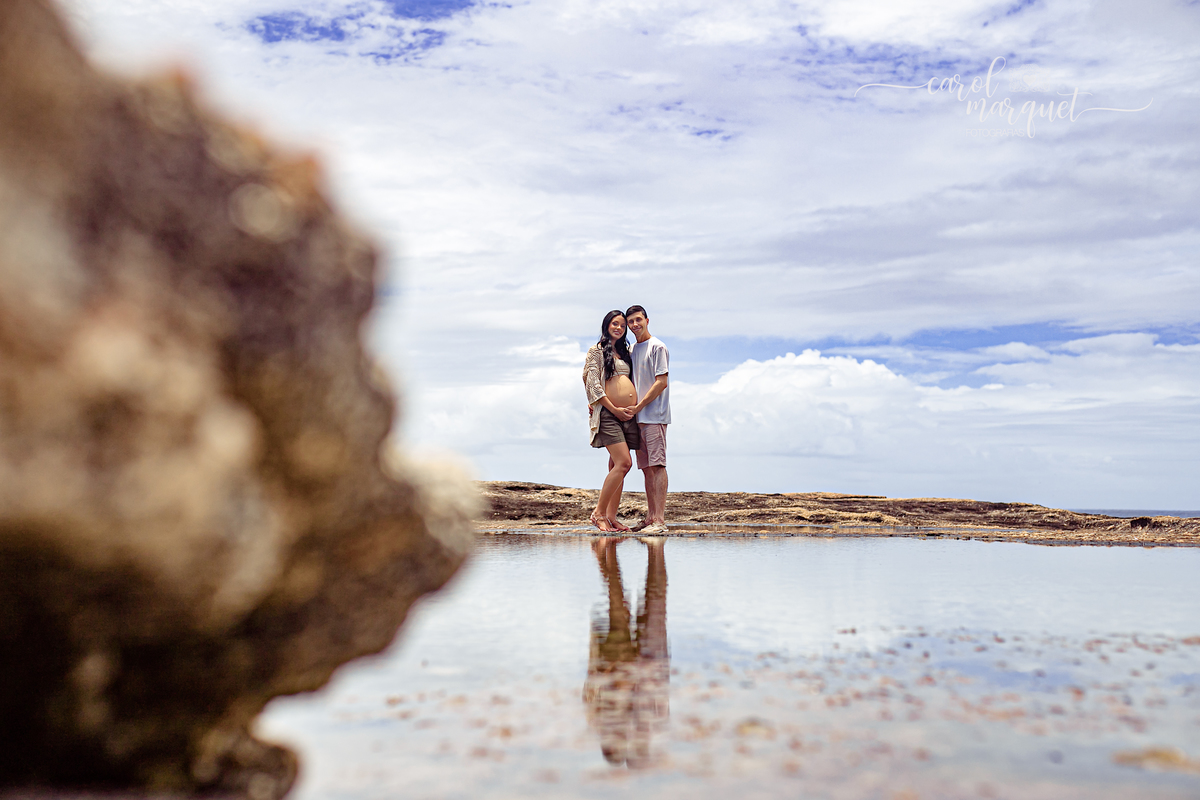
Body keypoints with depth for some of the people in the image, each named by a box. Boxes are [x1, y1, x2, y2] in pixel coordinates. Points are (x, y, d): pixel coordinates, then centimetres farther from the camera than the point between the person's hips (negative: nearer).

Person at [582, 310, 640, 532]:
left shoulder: (624, 351, 22)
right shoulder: (597, 350, 3)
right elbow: (593, 384, -6)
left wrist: (635, 408, 8)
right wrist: (614, 409, -11)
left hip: (628, 414, 7)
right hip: (609, 414, -7)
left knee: (617, 466, 5)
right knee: (623, 463, -17)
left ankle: (611, 516, 9)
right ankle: (599, 513, -8)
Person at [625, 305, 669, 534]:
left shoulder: (657, 347, -5)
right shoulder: (632, 350, 19)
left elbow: (661, 382, -12)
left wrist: (639, 406, -14)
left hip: (654, 415, -8)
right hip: (638, 418, 8)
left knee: (656, 465, -11)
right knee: (646, 467, 7)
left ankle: (660, 520, -13)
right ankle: (651, 517, 11)